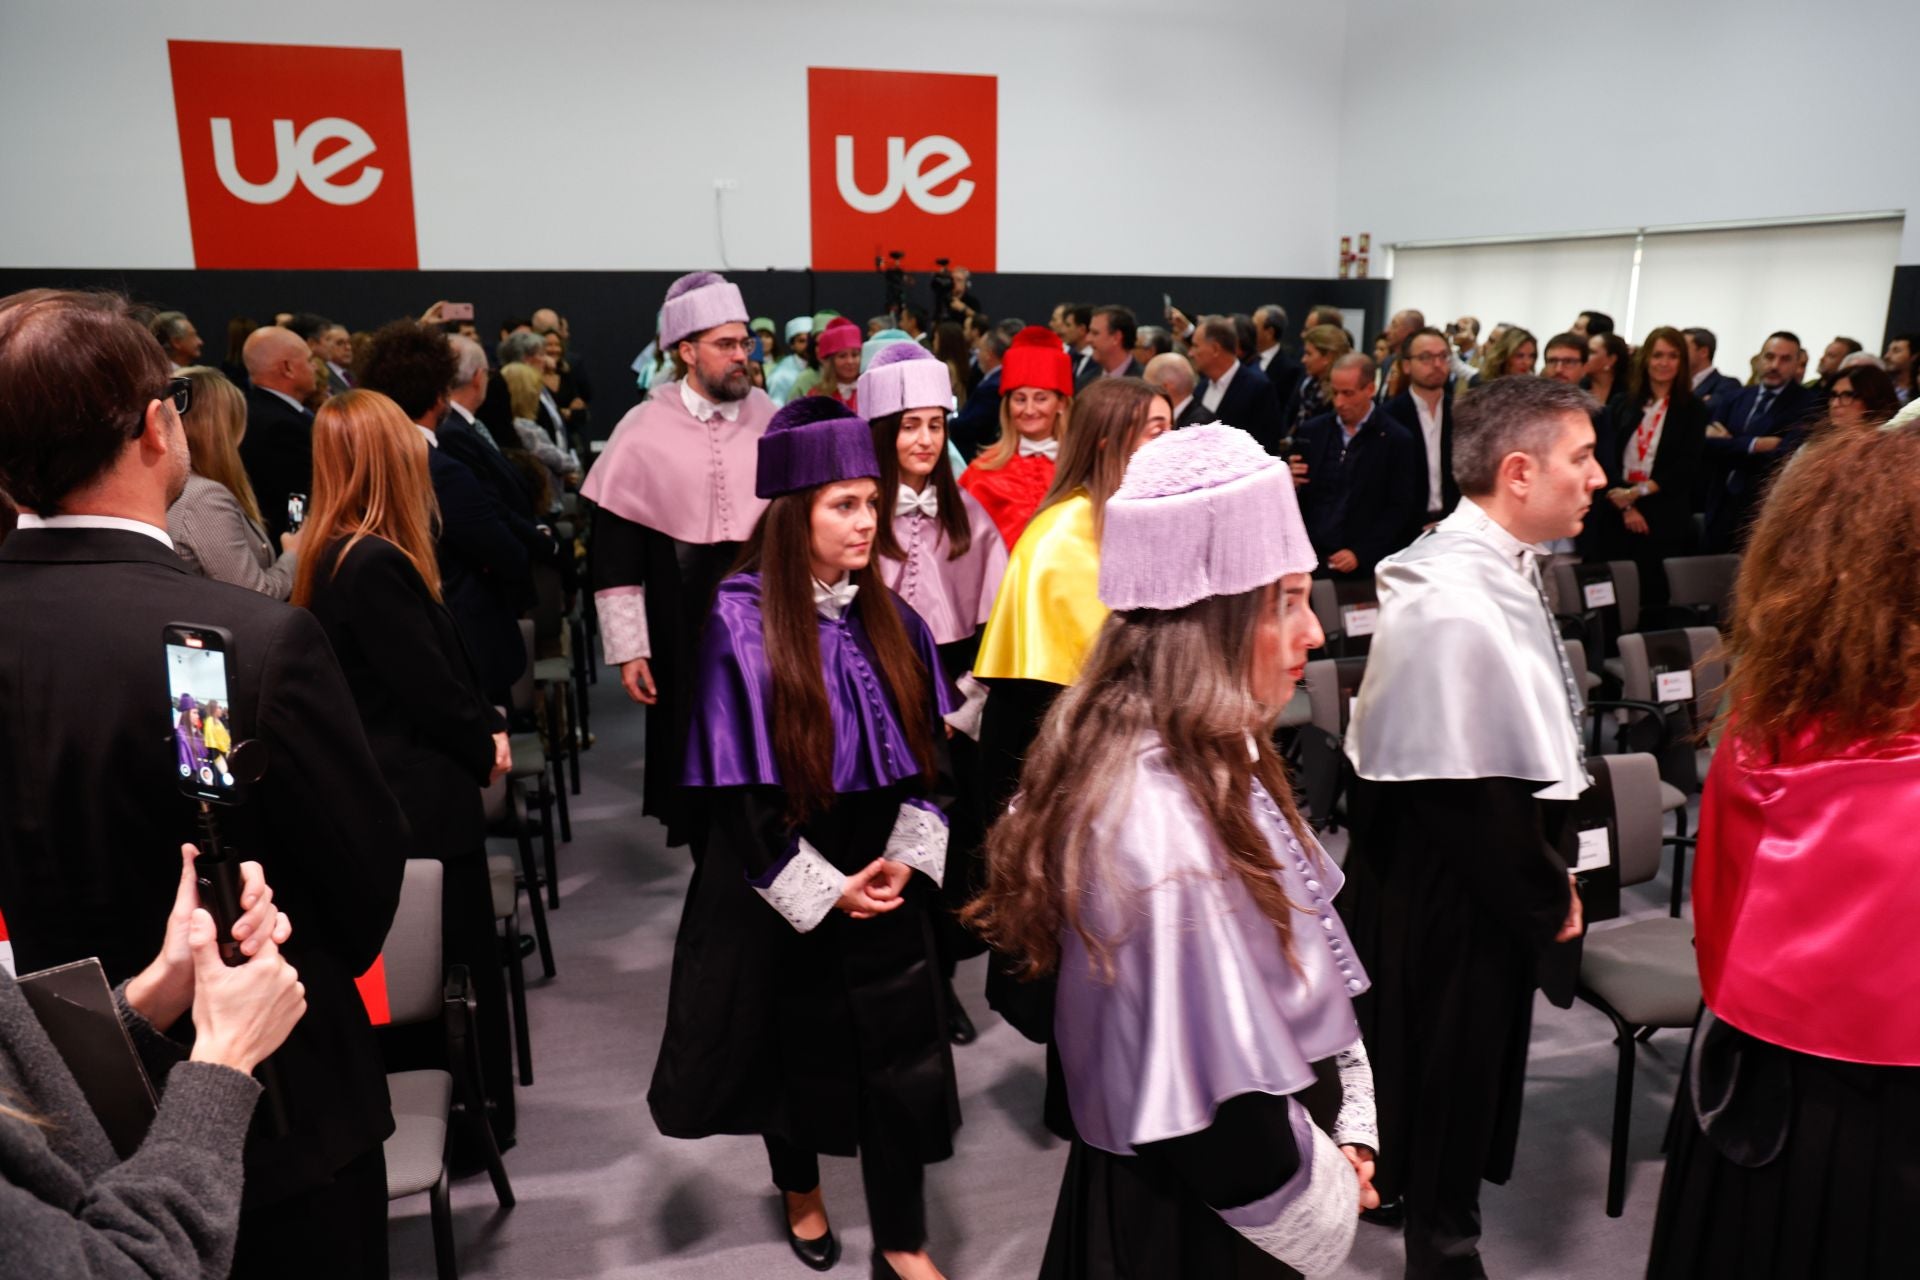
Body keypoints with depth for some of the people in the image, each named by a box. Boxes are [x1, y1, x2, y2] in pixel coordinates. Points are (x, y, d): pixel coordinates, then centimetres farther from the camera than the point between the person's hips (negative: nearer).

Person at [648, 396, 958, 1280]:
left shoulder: (886, 616, -1)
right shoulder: (741, 623, -16)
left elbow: (922, 747, 6)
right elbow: (736, 785, -15)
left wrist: (907, 855, -6)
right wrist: (823, 888, -13)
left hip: (880, 878, 3)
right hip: (782, 886, -3)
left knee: (899, 1051, 5)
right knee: (796, 1040, 16)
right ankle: (800, 1187, 45)